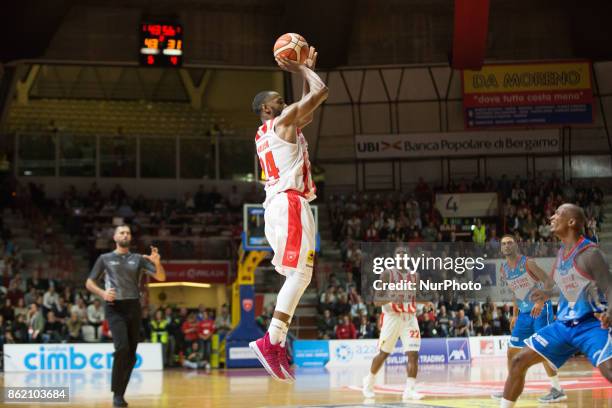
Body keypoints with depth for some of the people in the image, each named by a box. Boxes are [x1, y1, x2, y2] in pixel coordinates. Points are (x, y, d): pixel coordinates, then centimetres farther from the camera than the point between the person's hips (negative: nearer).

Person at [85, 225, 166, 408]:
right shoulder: (105, 259, 8)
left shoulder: (138, 259, 13)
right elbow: (89, 283, 9)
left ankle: (120, 393, 17)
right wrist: (102, 293, -11)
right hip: (114, 308, -3)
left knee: (131, 354, 4)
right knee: (122, 347, -22)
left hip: (133, 307, 4)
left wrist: (157, 262, -17)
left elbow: (161, 277, 4)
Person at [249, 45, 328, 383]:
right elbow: (321, 92, -5)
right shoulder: (283, 121, -2)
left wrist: (307, 69, 33)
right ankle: (271, 341, -26)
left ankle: (277, 343, 3)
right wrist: (301, 70, 10)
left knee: (297, 275, 10)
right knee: (300, 272, -16)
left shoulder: (265, 133, 25)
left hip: (277, 205, 10)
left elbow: (308, 111, 37)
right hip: (290, 202, -10)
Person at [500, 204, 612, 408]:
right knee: (518, 362, 4)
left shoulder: (590, 253, -17)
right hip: (564, 324, 8)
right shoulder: (561, 253, 8)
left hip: (592, 324, -8)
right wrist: (549, 293, 35)